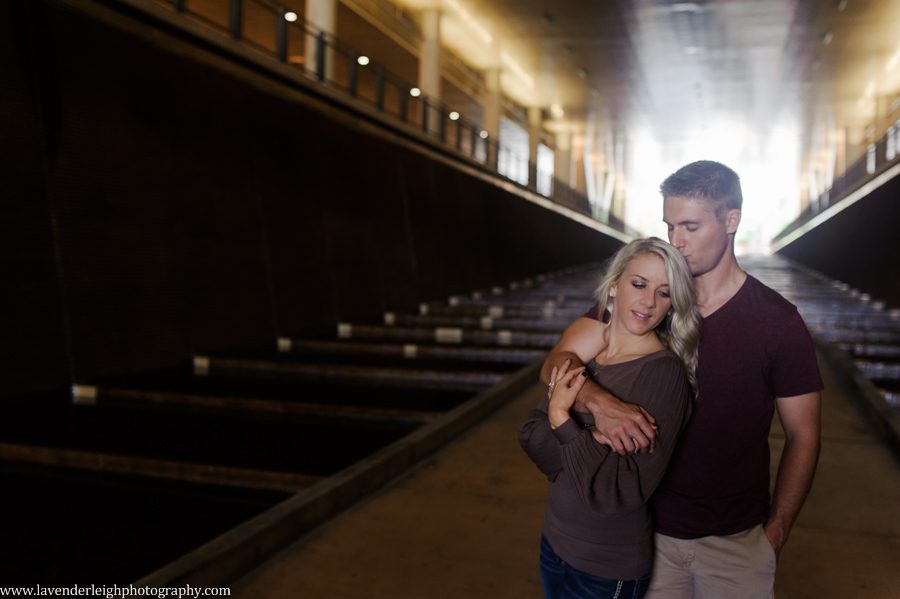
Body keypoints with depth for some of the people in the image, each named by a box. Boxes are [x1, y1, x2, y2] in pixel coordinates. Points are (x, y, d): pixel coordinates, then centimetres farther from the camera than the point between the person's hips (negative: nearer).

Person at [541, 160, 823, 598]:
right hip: (647, 525, 2)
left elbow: (802, 435, -2)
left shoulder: (778, 321, -8)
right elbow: (558, 362, -14)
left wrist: (775, 531, -6)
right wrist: (600, 402, -34)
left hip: (736, 541, -1)